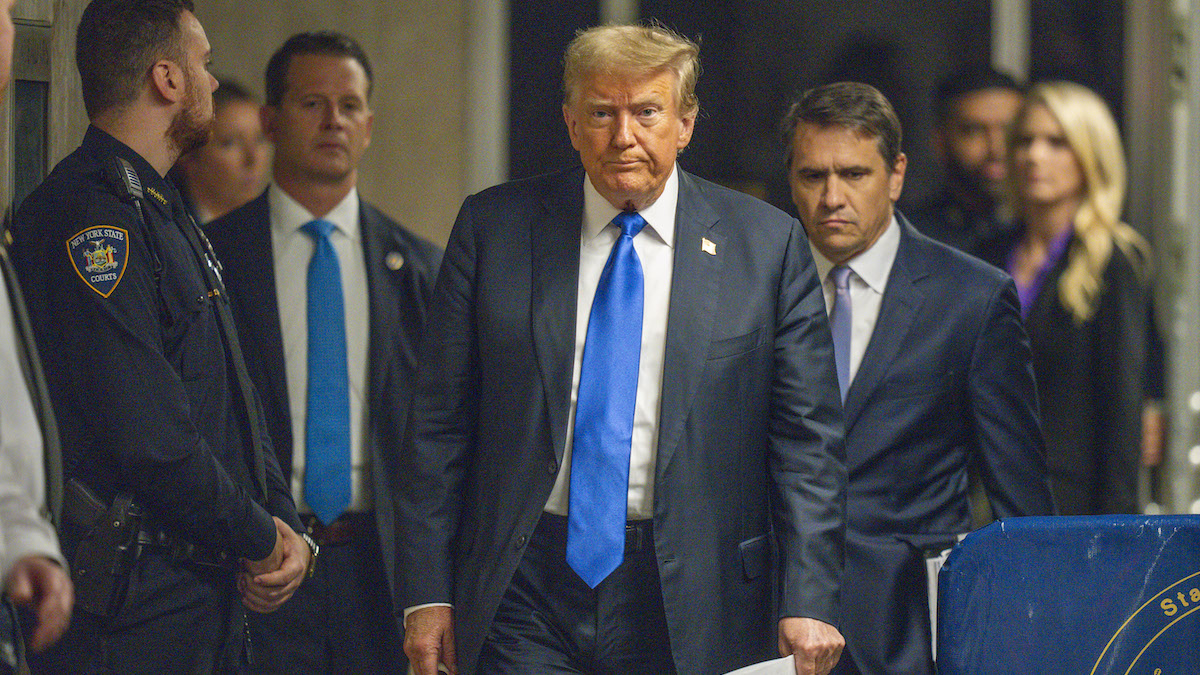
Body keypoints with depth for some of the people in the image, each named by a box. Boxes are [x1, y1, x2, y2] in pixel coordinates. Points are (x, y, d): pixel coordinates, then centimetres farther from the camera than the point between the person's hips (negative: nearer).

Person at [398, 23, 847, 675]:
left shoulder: (767, 245, 2)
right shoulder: (493, 228, 4)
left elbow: (808, 440, 1)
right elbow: (440, 423, 5)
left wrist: (807, 603, -8)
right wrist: (427, 592, -1)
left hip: (687, 603, 0)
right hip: (524, 595, 0)